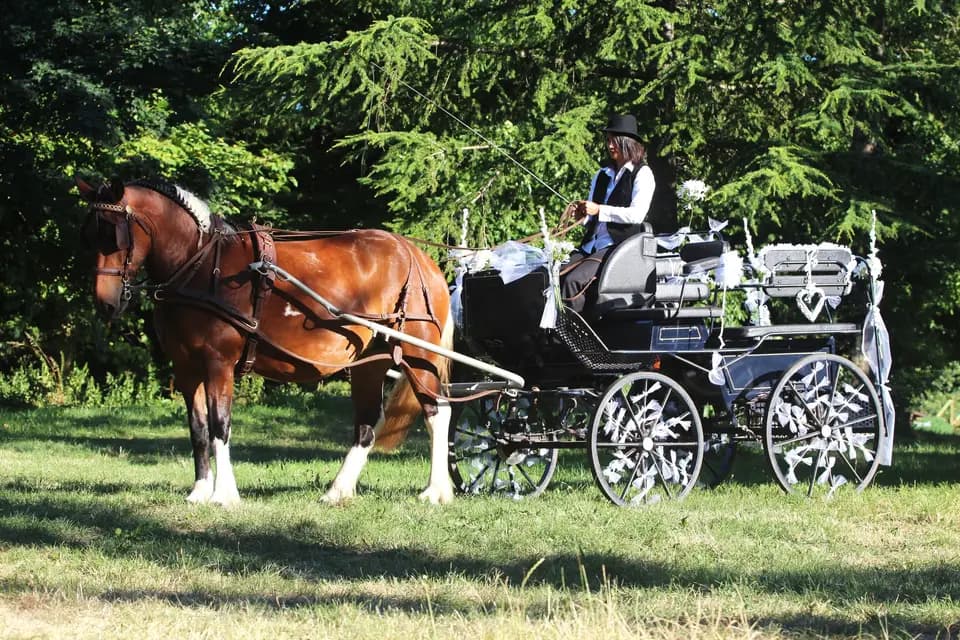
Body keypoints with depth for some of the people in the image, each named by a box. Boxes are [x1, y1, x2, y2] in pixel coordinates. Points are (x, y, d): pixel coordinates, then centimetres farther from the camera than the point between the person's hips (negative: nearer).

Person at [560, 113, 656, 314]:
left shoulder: (642, 174, 3)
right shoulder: (601, 176, 24)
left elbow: (637, 214, -11)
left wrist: (599, 210, -18)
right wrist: (583, 216, 2)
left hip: (620, 246, -7)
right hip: (592, 244, 7)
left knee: (573, 280, -28)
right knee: (557, 277, -21)